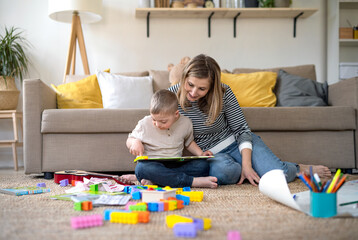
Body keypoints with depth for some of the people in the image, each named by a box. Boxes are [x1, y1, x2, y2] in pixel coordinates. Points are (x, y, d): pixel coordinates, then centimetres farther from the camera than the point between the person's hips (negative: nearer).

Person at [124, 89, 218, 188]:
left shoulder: (185, 123, 3)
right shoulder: (145, 124, -2)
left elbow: (189, 142, 22)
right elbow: (130, 140, 11)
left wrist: (201, 154, 6)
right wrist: (135, 142, -12)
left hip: (176, 165, 2)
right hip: (151, 164, -2)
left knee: (203, 165, -22)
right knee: (142, 168, -37)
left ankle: (152, 180, -32)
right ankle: (193, 181, -38)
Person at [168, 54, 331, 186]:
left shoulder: (224, 93, -14)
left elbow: (241, 129, -9)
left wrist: (246, 165, -21)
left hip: (237, 143, 0)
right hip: (211, 155, 1)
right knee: (223, 171, -37)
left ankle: (301, 168, 16)